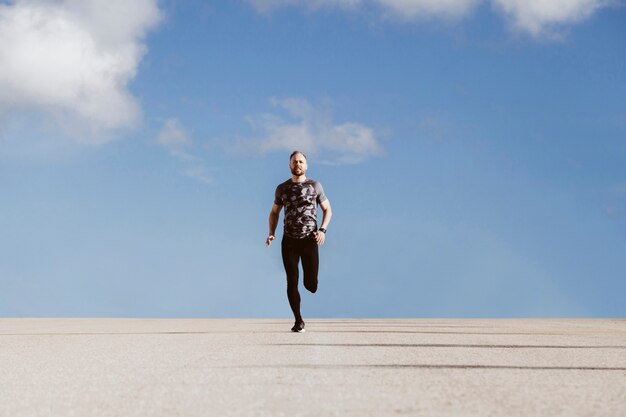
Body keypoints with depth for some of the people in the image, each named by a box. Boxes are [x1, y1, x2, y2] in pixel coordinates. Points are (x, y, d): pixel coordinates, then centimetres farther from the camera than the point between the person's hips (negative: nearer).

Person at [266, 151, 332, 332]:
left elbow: (327, 210, 9)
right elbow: (274, 212, 16)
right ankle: (298, 321, 8)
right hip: (289, 241, 1)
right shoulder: (282, 188, 6)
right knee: (292, 282, -5)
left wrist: (323, 230, -8)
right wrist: (271, 233, 0)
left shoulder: (315, 186, 2)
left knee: (311, 285, -3)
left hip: (310, 241, -1)